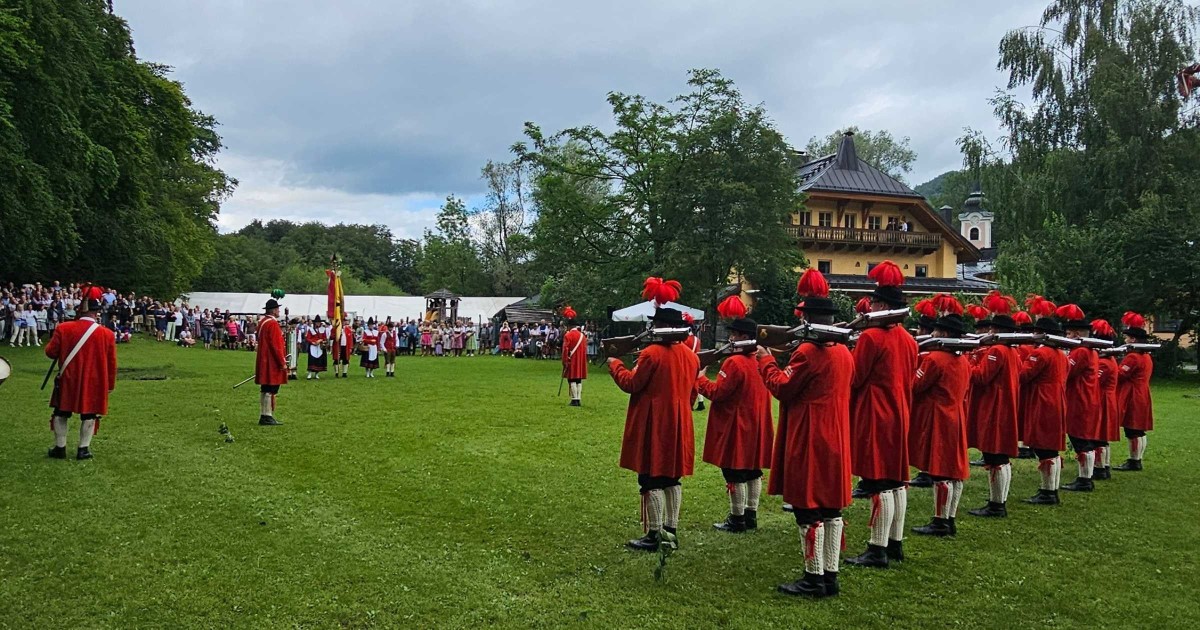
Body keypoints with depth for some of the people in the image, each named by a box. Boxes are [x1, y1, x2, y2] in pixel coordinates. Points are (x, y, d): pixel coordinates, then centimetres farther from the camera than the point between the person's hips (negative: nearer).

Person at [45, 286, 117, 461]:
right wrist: (110, 384, 10)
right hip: (94, 383, -1)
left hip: (68, 381, 1)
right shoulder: (107, 334, -9)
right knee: (89, 415, 9)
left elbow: (51, 352, -1)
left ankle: (60, 448, 20)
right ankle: (83, 449, 11)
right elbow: (111, 363, -2)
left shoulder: (64, 328, -10)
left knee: (61, 413, 16)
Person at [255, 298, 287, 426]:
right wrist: (282, 362, -16)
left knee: (264, 390, 13)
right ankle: (268, 417, -5)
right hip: (272, 363, -10)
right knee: (271, 390, -6)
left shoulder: (262, 322, 14)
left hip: (263, 362, 10)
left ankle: (263, 416, 17)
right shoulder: (273, 324, -16)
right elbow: (276, 345, -20)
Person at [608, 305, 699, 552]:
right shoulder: (691, 355, 7)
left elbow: (631, 384, -11)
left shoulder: (652, 353, -16)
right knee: (672, 478, 15)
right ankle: (671, 529, 20)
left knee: (651, 480, -2)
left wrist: (615, 364, 4)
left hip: (654, 425, -7)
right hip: (679, 426, 7)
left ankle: (654, 535, 1)